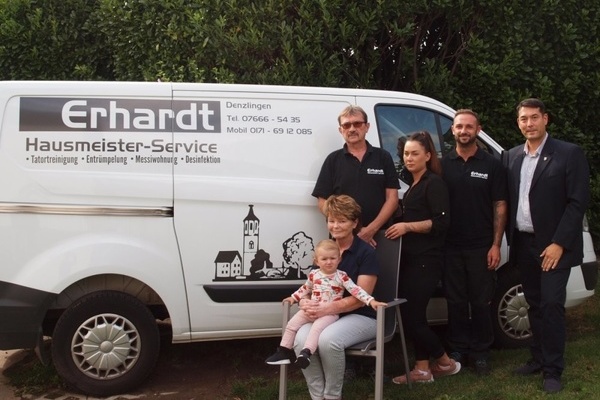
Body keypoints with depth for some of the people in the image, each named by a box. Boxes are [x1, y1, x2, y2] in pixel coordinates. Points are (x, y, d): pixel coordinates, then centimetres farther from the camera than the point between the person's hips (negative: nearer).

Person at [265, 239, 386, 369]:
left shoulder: (341, 276, -6)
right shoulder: (314, 274, 7)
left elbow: (355, 290, -13)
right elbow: (306, 288, 25)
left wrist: (371, 301, -23)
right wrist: (294, 297, 25)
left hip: (330, 313, -5)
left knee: (317, 327, -32)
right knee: (291, 324, -2)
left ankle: (306, 353, -41)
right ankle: (284, 352, 7)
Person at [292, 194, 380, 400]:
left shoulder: (366, 252, -9)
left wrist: (328, 308, -28)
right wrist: (305, 301, -12)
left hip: (361, 317, -5)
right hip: (326, 315, 5)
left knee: (328, 340, -35)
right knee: (301, 340, -27)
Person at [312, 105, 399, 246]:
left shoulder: (383, 157, 6)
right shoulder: (333, 160, 5)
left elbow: (392, 198, 2)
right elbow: (323, 202, 1)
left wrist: (371, 229, -11)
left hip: (379, 237, 0)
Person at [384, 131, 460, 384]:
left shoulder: (434, 183, -9)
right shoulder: (413, 186, 19)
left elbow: (442, 222, -18)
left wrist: (407, 226, -20)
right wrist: (399, 227, 13)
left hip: (426, 260, -9)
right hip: (411, 259, 9)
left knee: (412, 315, -8)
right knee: (411, 314, 7)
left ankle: (445, 362, 11)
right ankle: (422, 369, 14)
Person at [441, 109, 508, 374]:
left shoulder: (492, 165, 1)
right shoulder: (442, 165, 6)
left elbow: (500, 207, 0)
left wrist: (496, 245, -7)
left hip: (481, 247, -1)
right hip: (450, 246, 2)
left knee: (480, 302, 5)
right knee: (455, 301, 8)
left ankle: (480, 353, 17)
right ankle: (457, 350, 19)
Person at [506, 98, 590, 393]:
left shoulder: (569, 154, -7)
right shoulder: (513, 156, 9)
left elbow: (578, 202, -11)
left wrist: (558, 243, -16)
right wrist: (512, 240, 4)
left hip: (553, 245, -5)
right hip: (523, 244, 5)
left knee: (551, 305, -5)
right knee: (535, 305, 13)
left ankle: (552, 369, 6)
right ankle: (538, 358, 26)